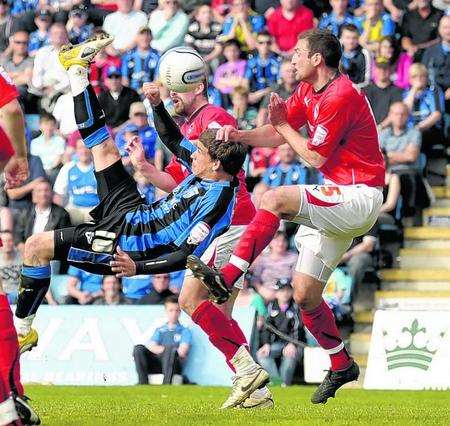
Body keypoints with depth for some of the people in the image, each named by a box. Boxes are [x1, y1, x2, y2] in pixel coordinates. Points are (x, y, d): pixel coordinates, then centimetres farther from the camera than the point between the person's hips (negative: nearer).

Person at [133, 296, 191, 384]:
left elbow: (182, 352, -4)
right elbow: (152, 347, 8)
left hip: (173, 366, -3)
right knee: (138, 349, -21)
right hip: (156, 365, 3)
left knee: (171, 351, -36)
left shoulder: (185, 331, 12)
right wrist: (166, 349, -5)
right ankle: (142, 383, -29)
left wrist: (160, 349, 3)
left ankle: (166, 384, -45)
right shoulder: (160, 330, 24)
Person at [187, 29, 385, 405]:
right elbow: (279, 134, 12)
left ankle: (227, 277, -31)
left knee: (276, 198, -29)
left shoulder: (341, 96, -18)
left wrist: (283, 124, -5)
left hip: (359, 197, -10)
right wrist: (240, 135, -5)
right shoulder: (308, 92, 12)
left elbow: (314, 157, -15)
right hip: (339, 198, 10)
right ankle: (341, 365, 20)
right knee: (304, 292, 6)